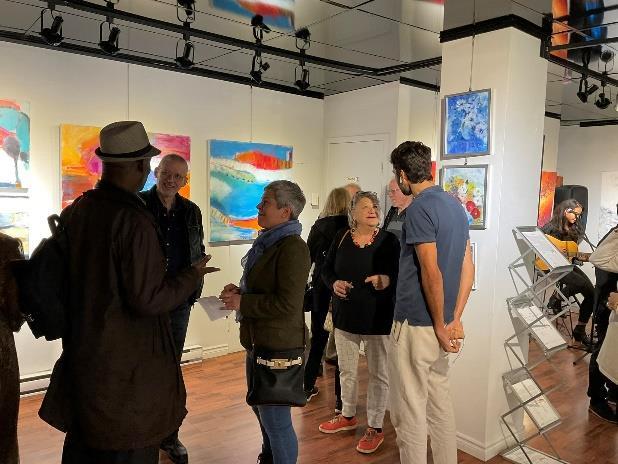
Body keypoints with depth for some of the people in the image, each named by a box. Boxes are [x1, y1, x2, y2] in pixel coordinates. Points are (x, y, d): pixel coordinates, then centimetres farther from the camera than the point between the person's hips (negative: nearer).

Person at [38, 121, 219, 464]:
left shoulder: (73, 212, 0)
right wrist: (193, 276, -7)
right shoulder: (134, 220, -22)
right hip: (126, 368, -7)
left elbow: (67, 279, 10)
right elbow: (147, 300, -21)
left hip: (80, 358, 7)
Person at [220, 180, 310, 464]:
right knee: (261, 408, 26)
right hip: (259, 341, 10)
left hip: (278, 345, -10)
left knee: (275, 419, 3)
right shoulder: (268, 242, 10)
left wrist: (242, 302, -19)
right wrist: (240, 291, 4)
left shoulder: (293, 248, -19)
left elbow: (287, 304, -24)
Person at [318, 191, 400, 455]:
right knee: (347, 370, 18)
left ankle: (375, 428, 24)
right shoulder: (341, 238, 1)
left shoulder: (388, 240, -7)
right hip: (345, 315, 4)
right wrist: (334, 283, -12)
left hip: (377, 317, -3)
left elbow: (400, 273, -8)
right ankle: (347, 416, 39)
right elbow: (326, 269, 8)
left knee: (378, 373, 8)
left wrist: (386, 280, -28)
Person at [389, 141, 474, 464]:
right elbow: (467, 267, 9)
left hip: (416, 325, -9)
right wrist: (455, 320, 7)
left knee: (409, 410, 5)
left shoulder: (419, 209, -16)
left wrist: (440, 324, -12)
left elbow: (431, 273, -21)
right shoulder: (455, 205, 10)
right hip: (441, 324, 9)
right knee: (440, 401, 21)